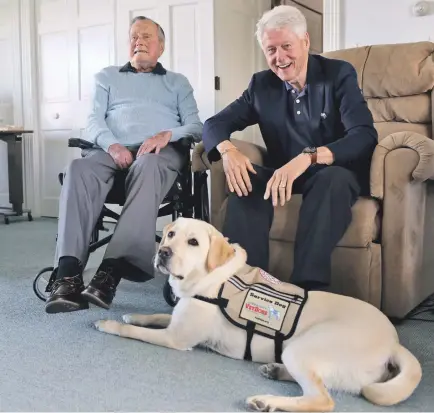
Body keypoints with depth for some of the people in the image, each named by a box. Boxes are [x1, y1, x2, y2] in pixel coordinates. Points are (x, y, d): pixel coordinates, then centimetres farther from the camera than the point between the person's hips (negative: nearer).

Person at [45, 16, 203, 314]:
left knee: (147, 167, -40)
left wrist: (167, 134, -11)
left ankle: (112, 270, -49)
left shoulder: (178, 82, 26)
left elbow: (196, 127, 12)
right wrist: (111, 144, -10)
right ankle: (68, 274, -44)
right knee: (80, 169, -34)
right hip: (112, 149, 2)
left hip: (161, 151, -1)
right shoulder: (107, 77, 28)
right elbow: (94, 122, 14)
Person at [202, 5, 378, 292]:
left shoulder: (339, 74, -7)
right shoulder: (261, 84, 5)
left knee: (334, 178, -37)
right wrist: (227, 150, -24)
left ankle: (309, 286, -40)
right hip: (284, 175, 3)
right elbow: (215, 124, 3)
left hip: (334, 174, -3)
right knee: (246, 177, -26)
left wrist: (308, 157, -38)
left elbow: (365, 135, -20)